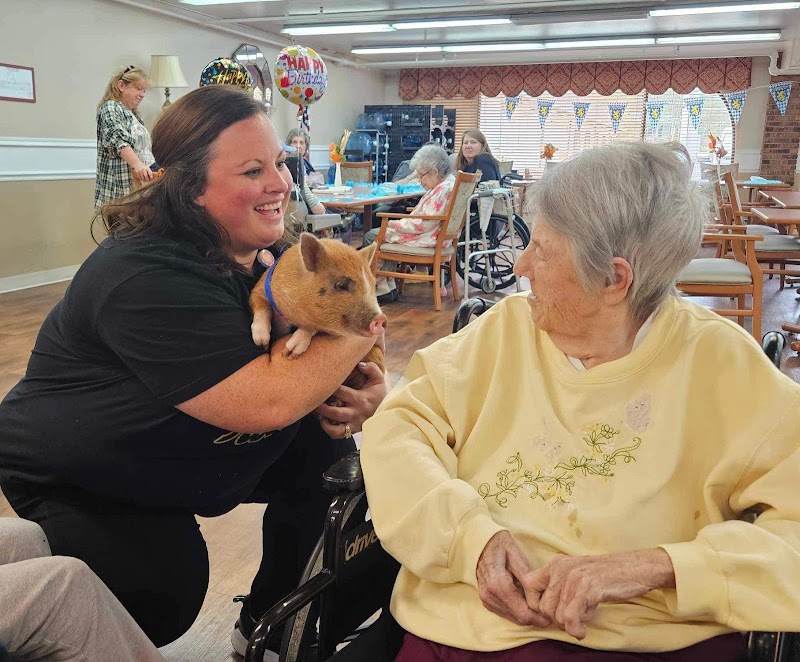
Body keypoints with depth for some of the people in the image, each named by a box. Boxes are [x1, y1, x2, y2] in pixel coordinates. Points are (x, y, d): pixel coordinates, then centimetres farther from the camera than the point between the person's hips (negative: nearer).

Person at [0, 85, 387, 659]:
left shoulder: (273, 254, -8)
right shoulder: (143, 278, -33)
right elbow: (267, 401, -41)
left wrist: (369, 388, -24)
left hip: (202, 457, 8)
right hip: (77, 483, -7)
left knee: (327, 455, -5)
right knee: (163, 591, -28)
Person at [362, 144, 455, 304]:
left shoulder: (443, 189, -21)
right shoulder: (447, 184, 12)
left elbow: (422, 225, -23)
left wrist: (396, 224, -11)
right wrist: (398, 223, 8)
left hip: (428, 240, -11)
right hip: (430, 235, 11)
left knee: (371, 237, -3)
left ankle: (382, 289, 2)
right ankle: (390, 287, 10)